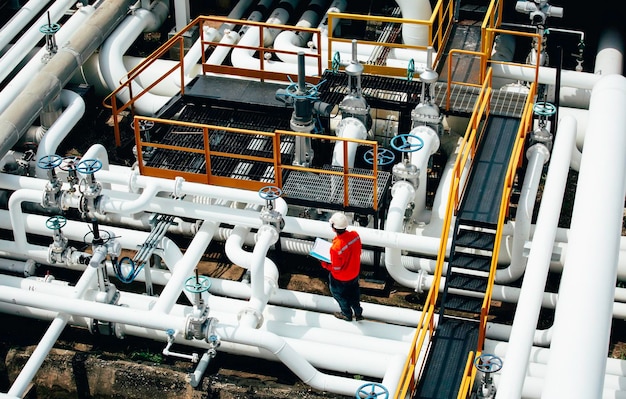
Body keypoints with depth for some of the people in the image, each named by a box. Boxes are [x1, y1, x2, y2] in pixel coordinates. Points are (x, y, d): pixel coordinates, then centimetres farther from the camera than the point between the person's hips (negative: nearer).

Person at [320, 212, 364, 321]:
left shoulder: (336, 247, -41)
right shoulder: (355, 235, -24)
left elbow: (336, 269, -26)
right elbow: (358, 252, -4)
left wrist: (324, 264, -10)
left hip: (341, 279, -5)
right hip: (355, 273, 5)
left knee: (340, 295, 27)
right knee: (354, 293, 32)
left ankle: (347, 314, 50)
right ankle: (358, 313, 52)